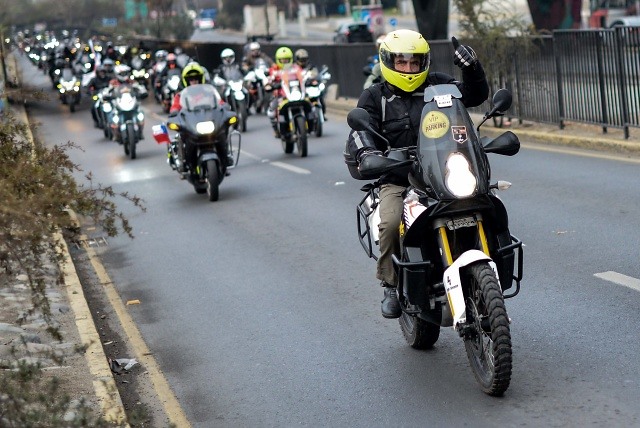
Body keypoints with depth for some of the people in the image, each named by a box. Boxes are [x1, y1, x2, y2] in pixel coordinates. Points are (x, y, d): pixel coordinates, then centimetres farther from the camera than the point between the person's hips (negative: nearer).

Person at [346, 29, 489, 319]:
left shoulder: (438, 86, 13)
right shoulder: (375, 97, 9)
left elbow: (476, 95, 6)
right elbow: (359, 131, -7)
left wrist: (471, 66, -14)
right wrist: (365, 152, -30)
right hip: (396, 180, -1)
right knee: (391, 224, -31)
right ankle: (391, 285, -10)